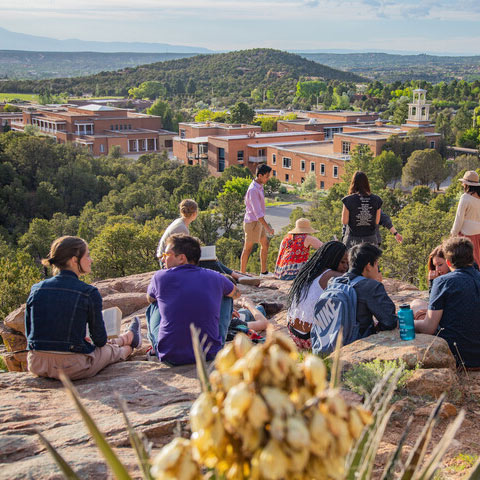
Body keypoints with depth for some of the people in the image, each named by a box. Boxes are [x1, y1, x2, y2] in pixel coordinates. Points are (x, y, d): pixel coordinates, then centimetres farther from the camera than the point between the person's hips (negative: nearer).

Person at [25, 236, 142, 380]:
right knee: (111, 350, 27)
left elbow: (29, 333, 9)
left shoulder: (36, 289, -1)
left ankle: (129, 337, 58)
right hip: (73, 368, -5)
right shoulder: (89, 293, -14)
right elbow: (99, 339, -5)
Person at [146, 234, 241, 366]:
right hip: (210, 355, 1)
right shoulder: (215, 277, 0)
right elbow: (236, 294, 23)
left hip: (170, 358, -1)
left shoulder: (160, 277, -5)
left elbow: (150, 298, 20)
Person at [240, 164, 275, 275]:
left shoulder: (259, 187, 9)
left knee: (265, 244, 15)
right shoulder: (253, 190, -22)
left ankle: (264, 271, 24)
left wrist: (265, 225, 22)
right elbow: (257, 211, -26)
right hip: (252, 222, -10)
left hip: (258, 221, 10)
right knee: (248, 249, -1)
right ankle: (242, 273, 8)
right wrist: (267, 227, -28)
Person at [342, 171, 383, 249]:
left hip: (352, 239, -2)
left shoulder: (348, 200, -11)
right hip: (370, 239, 2)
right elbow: (377, 221, 4)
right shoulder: (376, 200, -2)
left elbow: (344, 221, -5)